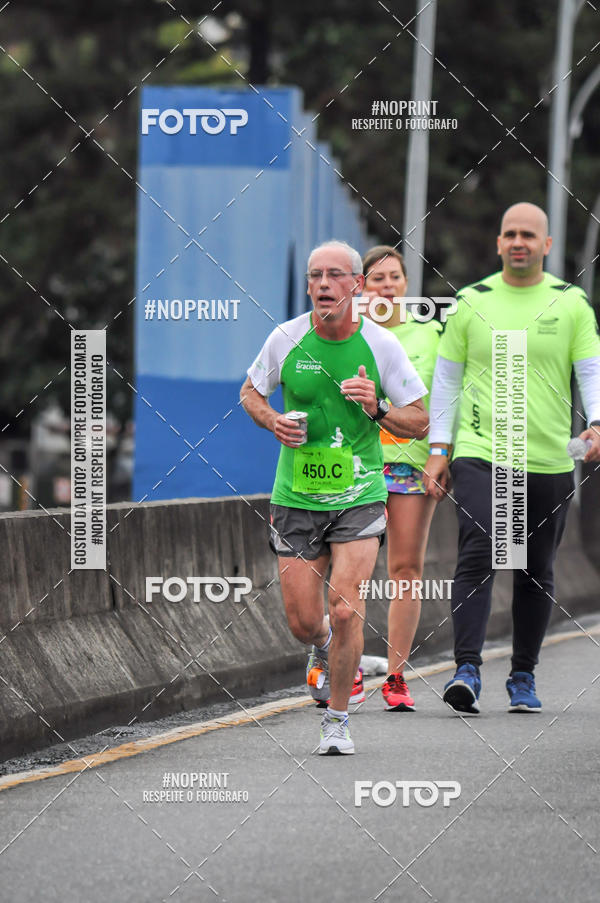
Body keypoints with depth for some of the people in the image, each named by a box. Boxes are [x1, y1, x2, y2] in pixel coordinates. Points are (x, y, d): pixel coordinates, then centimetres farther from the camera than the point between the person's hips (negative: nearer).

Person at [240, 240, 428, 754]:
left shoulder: (381, 345, -5)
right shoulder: (286, 339, -3)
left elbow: (420, 422, 1)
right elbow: (251, 391, 14)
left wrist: (377, 409, -19)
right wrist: (272, 421, -8)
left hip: (360, 495, -1)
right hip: (297, 498, 1)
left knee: (346, 611, -14)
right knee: (302, 622, 1)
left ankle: (337, 720, 3)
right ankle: (329, 651, 39)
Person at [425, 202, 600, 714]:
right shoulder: (472, 301, 6)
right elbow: (446, 378, 11)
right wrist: (438, 450, 5)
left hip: (549, 462, 1)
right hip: (480, 455, -1)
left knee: (536, 574, 7)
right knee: (477, 557, -16)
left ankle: (523, 678, 19)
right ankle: (467, 671, -19)